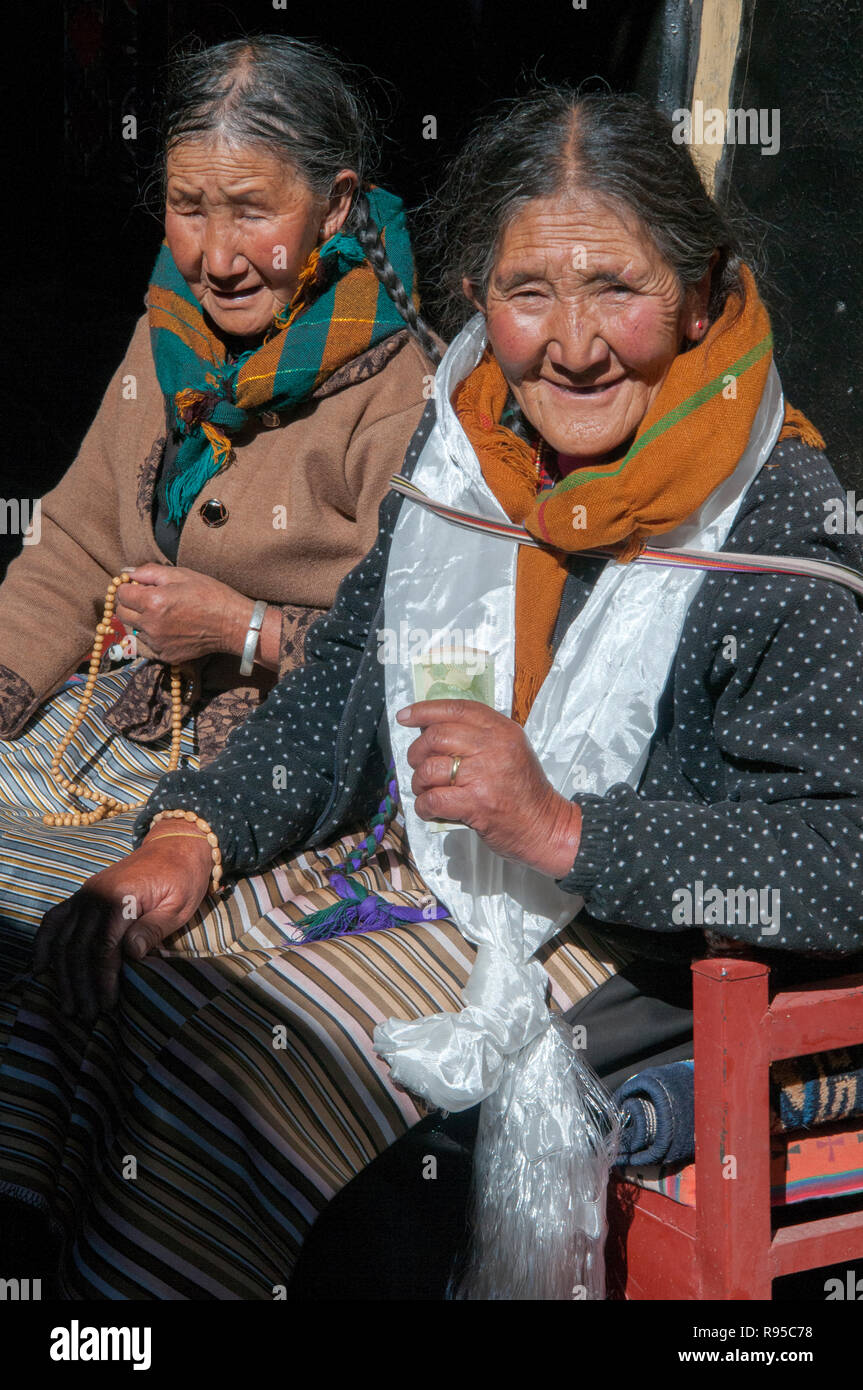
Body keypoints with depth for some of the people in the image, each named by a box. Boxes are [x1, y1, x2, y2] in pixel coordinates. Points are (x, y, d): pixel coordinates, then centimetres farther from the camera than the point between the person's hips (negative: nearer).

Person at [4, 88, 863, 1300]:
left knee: (216, 1063, -23)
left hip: (580, 944, -7)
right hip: (386, 866, 7)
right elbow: (350, 673, 13)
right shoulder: (466, 440, 3)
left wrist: (562, 825, -28)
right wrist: (199, 831, -2)